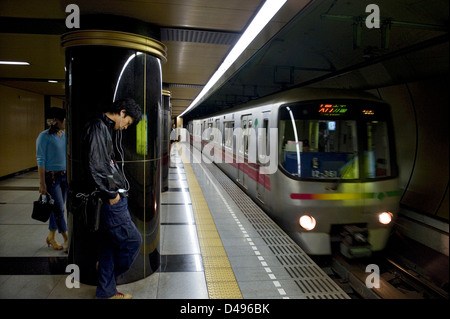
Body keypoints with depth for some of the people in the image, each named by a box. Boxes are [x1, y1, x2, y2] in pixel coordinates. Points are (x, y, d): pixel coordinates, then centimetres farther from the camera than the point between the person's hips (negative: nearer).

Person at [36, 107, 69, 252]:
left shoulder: (64, 135, 8)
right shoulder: (44, 136, -11)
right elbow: (41, 161, -12)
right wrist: (42, 183, -14)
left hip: (64, 176, 6)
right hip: (51, 176, -6)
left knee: (58, 209, 12)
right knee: (59, 209, -5)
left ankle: (51, 237, 26)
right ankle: (67, 239, 8)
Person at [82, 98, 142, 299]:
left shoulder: (106, 128, 17)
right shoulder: (98, 127, -14)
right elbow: (96, 167, -23)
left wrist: (114, 191, 13)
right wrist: (111, 194, -15)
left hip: (112, 199, 10)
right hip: (112, 200, -10)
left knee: (109, 244, 16)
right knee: (133, 240, 0)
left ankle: (106, 292, 29)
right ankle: (109, 278, 23)